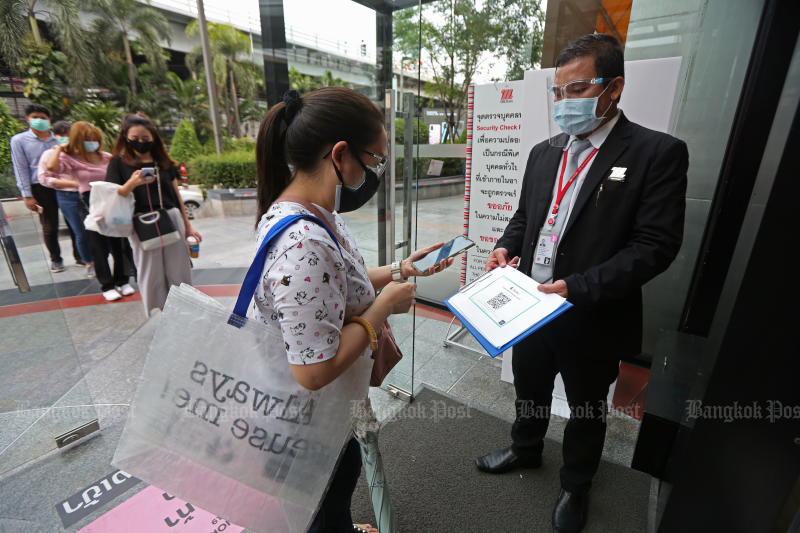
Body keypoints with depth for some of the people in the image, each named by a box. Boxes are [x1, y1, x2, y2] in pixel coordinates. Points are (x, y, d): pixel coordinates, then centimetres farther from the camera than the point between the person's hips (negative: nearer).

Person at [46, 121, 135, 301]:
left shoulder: (106, 157, 10)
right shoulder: (71, 159, -1)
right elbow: (51, 167, -21)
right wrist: (59, 148, -8)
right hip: (88, 204, -3)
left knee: (117, 244, 8)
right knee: (98, 247, 0)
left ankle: (122, 281, 20)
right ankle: (107, 286, 8)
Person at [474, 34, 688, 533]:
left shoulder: (658, 152, -12)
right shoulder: (544, 152, 6)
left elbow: (655, 244, -17)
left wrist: (579, 287, -27)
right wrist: (506, 248, -8)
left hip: (593, 320, -4)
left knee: (586, 409, 20)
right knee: (529, 390, 25)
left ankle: (576, 484, 48)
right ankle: (526, 449, 55)